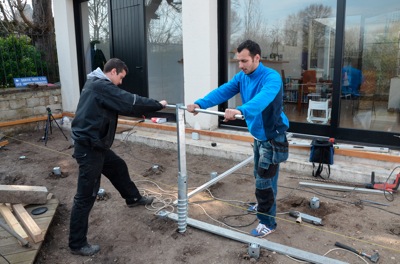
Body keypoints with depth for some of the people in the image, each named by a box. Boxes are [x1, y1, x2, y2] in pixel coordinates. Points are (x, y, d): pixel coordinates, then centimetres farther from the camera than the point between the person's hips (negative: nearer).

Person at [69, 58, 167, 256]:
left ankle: (133, 198, 50)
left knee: (118, 167, 27)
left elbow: (123, 104, 16)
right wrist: (158, 105, -10)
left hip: (95, 144, 11)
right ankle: (77, 244, 9)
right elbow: (131, 103, -22)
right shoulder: (101, 86, -18)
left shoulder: (96, 84, 14)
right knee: (86, 196, -3)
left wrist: (151, 107, 7)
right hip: (88, 147, -11)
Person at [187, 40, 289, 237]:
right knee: (261, 177, 23)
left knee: (264, 181, -3)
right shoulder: (241, 77, -1)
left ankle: (267, 223, 13)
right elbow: (222, 91, -12)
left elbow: (263, 98, -45)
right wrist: (200, 103, -27)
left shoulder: (272, 77, -25)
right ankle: (265, 206, 46)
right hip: (258, 136, 8)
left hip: (273, 137, -8)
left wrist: (240, 111, -62)